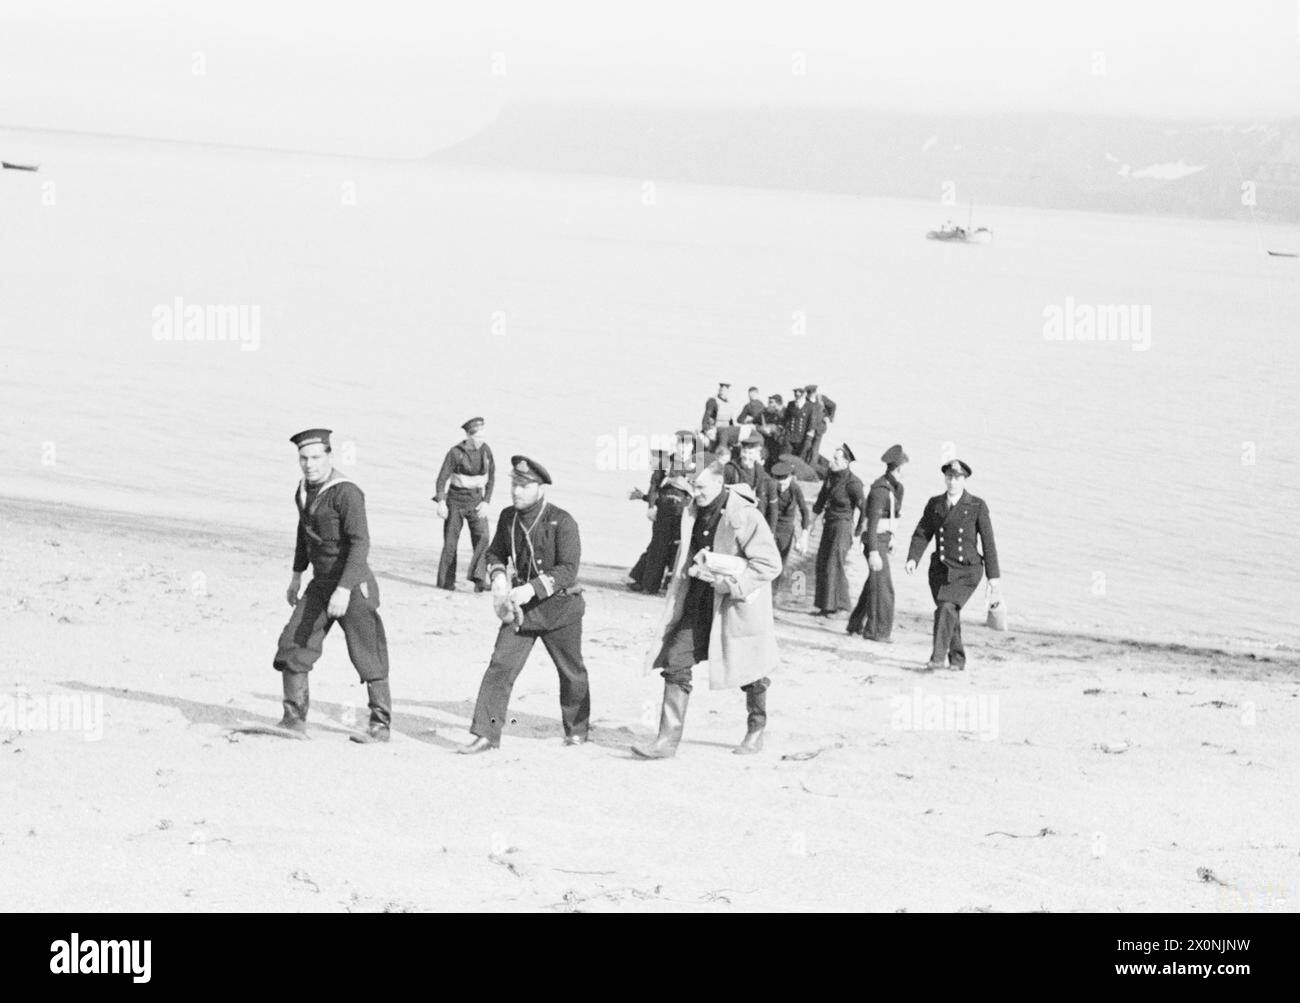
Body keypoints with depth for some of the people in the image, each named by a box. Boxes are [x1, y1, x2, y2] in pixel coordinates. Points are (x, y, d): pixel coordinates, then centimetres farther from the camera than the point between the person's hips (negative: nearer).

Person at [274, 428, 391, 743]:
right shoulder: (304, 491, 7)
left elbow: (360, 543, -25)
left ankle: (380, 725, 9)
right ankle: (294, 719, 9)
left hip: (353, 585, -8)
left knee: (367, 655, -1)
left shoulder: (346, 493, -19)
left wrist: (344, 589, -32)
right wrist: (297, 575, 27)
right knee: (293, 645, 2)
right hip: (320, 584, 8)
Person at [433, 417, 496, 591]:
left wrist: (486, 502, -4)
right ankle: (445, 581, 13)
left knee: (482, 537, -16)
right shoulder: (455, 453, -13)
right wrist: (441, 503, -24)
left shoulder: (486, 450, -2)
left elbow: (491, 477, 6)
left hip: (476, 501, 2)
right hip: (456, 500, -2)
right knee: (450, 540, 0)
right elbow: (442, 479, -12)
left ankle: (479, 581, -21)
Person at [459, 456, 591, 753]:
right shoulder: (508, 518, 1)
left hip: (559, 606, -4)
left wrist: (532, 588, -30)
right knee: (500, 665, -9)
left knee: (571, 671, 12)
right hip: (519, 607, 4)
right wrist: (498, 576, -5)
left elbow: (568, 569, -21)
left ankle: (576, 729, 33)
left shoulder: (562, 522, -16)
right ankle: (486, 734, -9)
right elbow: (495, 552, 17)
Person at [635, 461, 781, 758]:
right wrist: (696, 569, 1)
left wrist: (728, 581, -23)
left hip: (739, 604, -6)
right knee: (675, 659, -6)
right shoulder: (693, 514, 5)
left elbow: (770, 564, -18)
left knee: (748, 669, 9)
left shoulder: (745, 517, -17)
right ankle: (668, 739, -5)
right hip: (700, 603, 6)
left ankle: (756, 731, 32)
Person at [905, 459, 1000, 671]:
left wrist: (994, 575, -3)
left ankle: (937, 657, -25)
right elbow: (921, 534, 4)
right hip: (941, 569, 4)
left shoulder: (977, 506, -3)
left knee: (946, 608, -23)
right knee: (950, 614, 9)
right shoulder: (934, 504, 7)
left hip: (967, 570, -4)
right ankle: (957, 660, 27)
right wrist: (912, 559, -14)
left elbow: (988, 541, -2)